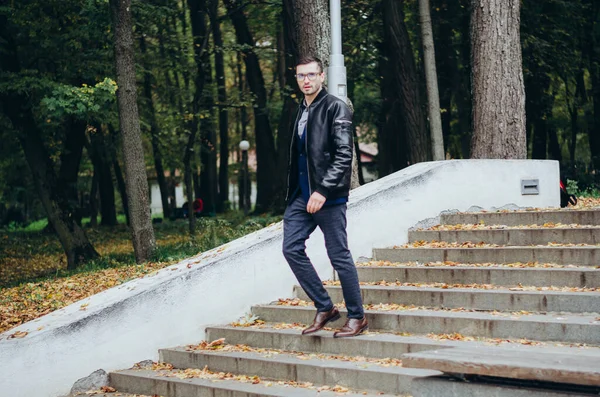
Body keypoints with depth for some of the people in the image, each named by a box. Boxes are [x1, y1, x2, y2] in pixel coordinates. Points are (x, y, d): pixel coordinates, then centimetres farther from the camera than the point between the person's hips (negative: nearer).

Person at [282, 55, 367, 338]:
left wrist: (323, 191, -21)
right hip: (302, 195, 8)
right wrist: (293, 193, 16)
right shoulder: (301, 111, 17)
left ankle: (357, 317, 9)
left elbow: (343, 155, -15)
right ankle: (324, 308, 10)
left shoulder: (336, 108, -7)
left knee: (339, 256, -3)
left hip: (329, 197, -8)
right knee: (291, 249, -1)